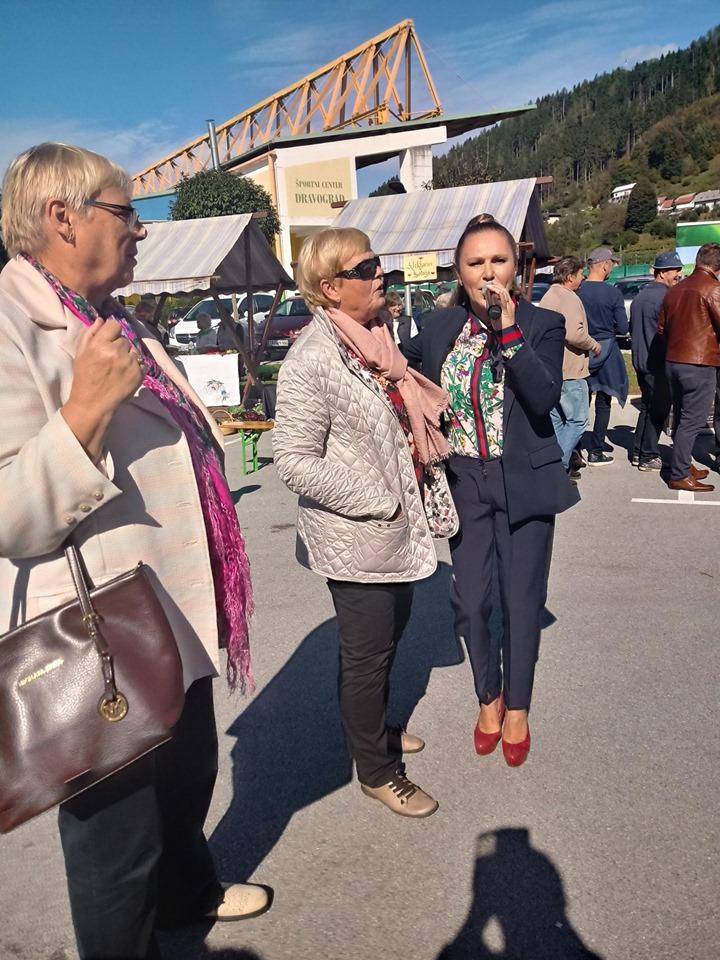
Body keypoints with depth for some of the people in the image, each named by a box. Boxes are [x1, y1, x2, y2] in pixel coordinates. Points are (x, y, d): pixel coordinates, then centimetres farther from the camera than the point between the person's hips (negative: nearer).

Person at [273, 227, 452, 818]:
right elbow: (295, 460, -22)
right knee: (367, 654, 8)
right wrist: (379, 501, -20)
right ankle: (377, 770, 30)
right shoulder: (313, 360, -20)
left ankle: (375, 728, 49)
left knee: (391, 633, 24)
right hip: (356, 539, -9)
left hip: (399, 530, 9)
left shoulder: (376, 338, 8)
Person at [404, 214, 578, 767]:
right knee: (470, 601, 6)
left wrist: (509, 330, -24)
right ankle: (489, 697, 34)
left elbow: (546, 399, -21)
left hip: (524, 483, -2)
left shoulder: (543, 325, -6)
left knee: (522, 600, 9)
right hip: (465, 483, 2)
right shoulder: (440, 329, 3)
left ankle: (518, 709, 32)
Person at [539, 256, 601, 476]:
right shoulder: (569, 298, -14)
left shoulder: (548, 296, 17)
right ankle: (559, 467, -6)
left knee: (556, 419, 14)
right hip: (569, 370, -10)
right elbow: (574, 333, -26)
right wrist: (593, 345, -9)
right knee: (577, 420, -3)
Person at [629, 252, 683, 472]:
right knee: (658, 410, 0)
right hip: (659, 363, -9)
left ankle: (639, 452, 21)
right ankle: (649, 457, 4)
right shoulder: (665, 296, -16)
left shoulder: (639, 296, 13)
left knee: (647, 406, 17)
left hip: (641, 361, 9)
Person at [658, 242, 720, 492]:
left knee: (681, 417, 17)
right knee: (692, 421, -3)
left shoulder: (675, 290, 11)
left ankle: (683, 465, 27)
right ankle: (679, 476, -1)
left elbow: (661, 328, 17)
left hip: (673, 361, 8)